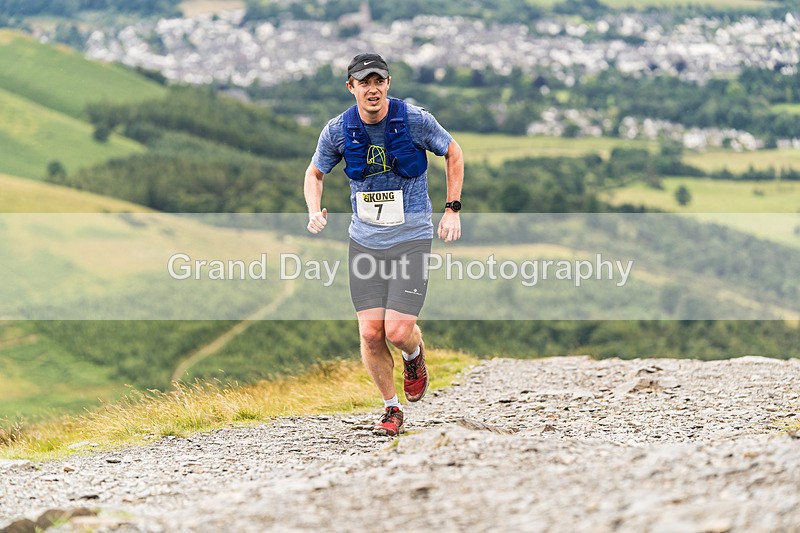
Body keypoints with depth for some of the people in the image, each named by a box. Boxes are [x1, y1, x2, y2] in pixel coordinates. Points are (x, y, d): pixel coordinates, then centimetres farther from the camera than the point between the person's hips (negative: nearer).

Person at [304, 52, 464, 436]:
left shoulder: (414, 120, -10)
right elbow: (314, 174, 12)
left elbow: (453, 153, 6)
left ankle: (414, 356, 25)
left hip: (411, 239, -2)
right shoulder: (338, 130, -4)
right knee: (370, 333, -4)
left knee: (398, 331, -12)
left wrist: (452, 210, 2)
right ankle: (391, 409, 16)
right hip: (365, 241, 3)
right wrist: (315, 211, -7)